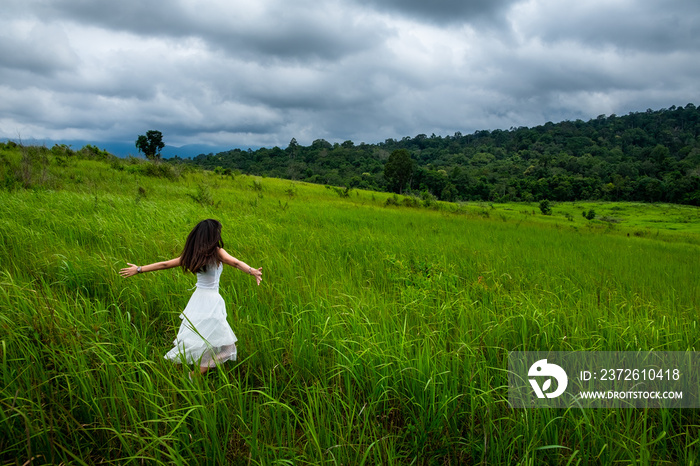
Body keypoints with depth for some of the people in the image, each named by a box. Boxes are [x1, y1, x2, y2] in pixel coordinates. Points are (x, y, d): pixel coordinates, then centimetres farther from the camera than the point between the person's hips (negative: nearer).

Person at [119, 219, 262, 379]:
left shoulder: (192, 254, 5)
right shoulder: (217, 252, -11)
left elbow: (164, 264, 9)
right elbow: (235, 262, -29)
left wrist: (139, 269, 19)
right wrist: (251, 271, -46)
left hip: (197, 298, 7)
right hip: (211, 301, -7)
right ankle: (193, 378, 1)